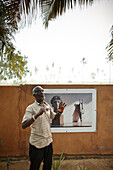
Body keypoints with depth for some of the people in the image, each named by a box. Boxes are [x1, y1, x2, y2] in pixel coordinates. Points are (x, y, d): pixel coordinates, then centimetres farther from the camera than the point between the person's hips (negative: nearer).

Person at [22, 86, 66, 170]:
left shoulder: (47, 106, 4)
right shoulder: (31, 108, -15)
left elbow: (54, 117, 19)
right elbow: (24, 125, -25)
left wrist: (60, 111, -3)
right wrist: (37, 114, -38)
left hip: (48, 141, 6)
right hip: (37, 143, -6)